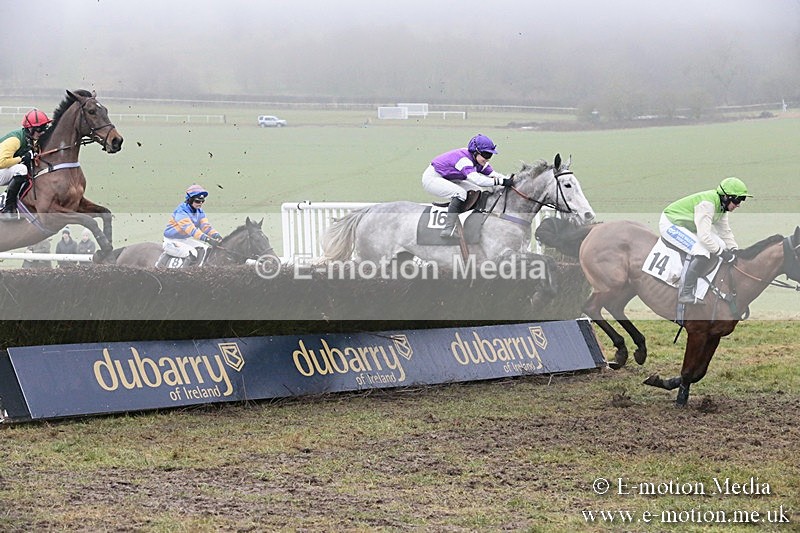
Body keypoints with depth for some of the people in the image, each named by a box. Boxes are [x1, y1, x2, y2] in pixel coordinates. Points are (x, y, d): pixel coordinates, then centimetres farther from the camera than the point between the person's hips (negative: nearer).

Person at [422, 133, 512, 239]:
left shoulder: (479, 162, -4)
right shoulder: (463, 158, -32)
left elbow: (493, 174, -6)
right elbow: (476, 179, -45)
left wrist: (508, 179, -24)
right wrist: (501, 181, -49)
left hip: (445, 179, 10)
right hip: (431, 178, -10)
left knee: (475, 191, 4)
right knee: (460, 193, -29)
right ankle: (448, 230, -32)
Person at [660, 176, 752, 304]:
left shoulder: (722, 204, 0)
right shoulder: (707, 204, -31)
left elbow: (725, 231, 11)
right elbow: (704, 236, -34)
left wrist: (735, 250, 0)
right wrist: (723, 253, -28)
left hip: (687, 226, 10)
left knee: (721, 245, 5)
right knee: (703, 253, -25)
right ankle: (685, 294, -20)